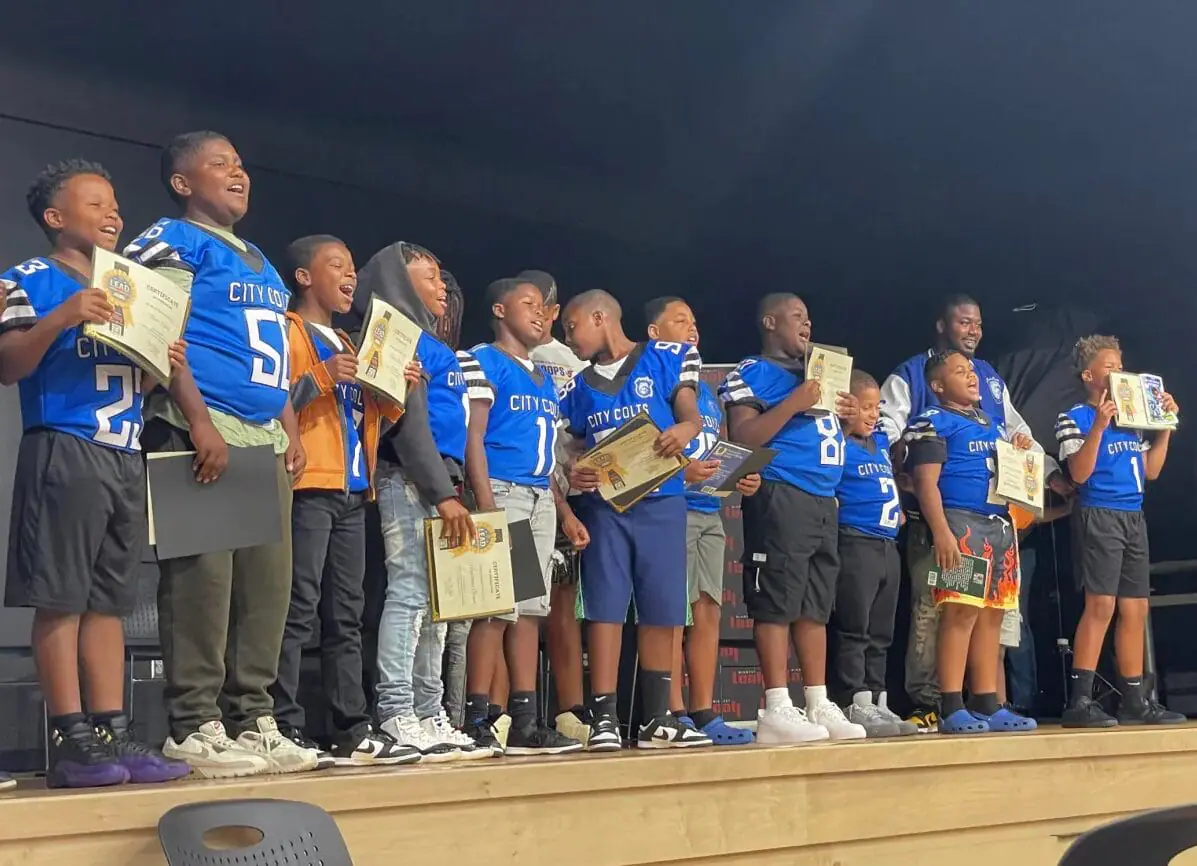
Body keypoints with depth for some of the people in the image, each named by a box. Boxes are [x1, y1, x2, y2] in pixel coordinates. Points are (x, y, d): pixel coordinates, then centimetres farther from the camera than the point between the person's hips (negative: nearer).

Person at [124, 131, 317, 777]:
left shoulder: (261, 263, 25)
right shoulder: (173, 243, 0)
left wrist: (291, 432, 15)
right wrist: (200, 422, -20)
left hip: (265, 438, 8)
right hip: (201, 431, -8)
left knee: (267, 582, 6)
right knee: (202, 578, -10)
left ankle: (254, 720, 12)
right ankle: (194, 727, -6)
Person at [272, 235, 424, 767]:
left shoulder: (348, 345, 25)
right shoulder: (287, 332, 1)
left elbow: (371, 420, 26)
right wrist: (318, 379, -22)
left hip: (352, 492, 8)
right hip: (307, 487, -8)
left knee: (346, 614, 8)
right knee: (298, 610, -12)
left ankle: (352, 731, 10)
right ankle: (285, 730, -12)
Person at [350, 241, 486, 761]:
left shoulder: (432, 345, 23)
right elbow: (410, 423, -14)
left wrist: (449, 489, 16)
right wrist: (443, 493, -17)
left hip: (437, 481, 10)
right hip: (410, 481, -10)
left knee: (435, 604, 9)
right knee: (409, 594, -13)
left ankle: (429, 715, 13)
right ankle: (397, 718, -13)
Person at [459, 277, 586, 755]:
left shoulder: (545, 378, 23)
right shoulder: (484, 363, -1)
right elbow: (473, 439, -9)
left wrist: (565, 511, 17)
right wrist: (487, 506, -19)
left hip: (541, 499, 8)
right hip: (502, 492, -8)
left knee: (531, 609, 6)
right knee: (496, 607, -12)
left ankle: (525, 721, 8)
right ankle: (477, 721, -8)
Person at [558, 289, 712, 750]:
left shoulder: (666, 359, 6)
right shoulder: (577, 388, 15)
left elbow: (691, 415, -1)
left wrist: (684, 429, -24)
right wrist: (573, 475, -8)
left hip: (661, 501, -1)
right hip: (603, 504, 2)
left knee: (661, 611, 3)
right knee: (606, 607, -6)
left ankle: (657, 719, 12)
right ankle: (605, 718, -5)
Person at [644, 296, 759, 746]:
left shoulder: (706, 391, 23)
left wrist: (742, 478, 7)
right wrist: (682, 471, -23)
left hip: (710, 511, 8)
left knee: (708, 611, 6)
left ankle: (704, 714, 10)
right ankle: (675, 716, -3)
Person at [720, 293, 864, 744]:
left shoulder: (814, 373, 24)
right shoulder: (753, 372, -1)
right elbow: (743, 437, -13)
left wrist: (843, 416, 11)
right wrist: (793, 404, -18)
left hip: (824, 500, 9)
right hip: (781, 497, -9)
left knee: (816, 606, 9)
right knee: (778, 602, -9)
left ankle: (819, 706, 14)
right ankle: (777, 710, -9)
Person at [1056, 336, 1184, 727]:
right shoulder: (1075, 418, -3)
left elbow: (1150, 471, 18)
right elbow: (1079, 473, -13)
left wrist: (1166, 426, 13)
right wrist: (1099, 425, -21)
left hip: (1134, 518, 7)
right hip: (1099, 517, -7)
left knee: (1135, 609, 7)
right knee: (1101, 605, -15)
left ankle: (1135, 700, 13)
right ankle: (1079, 701, -15)